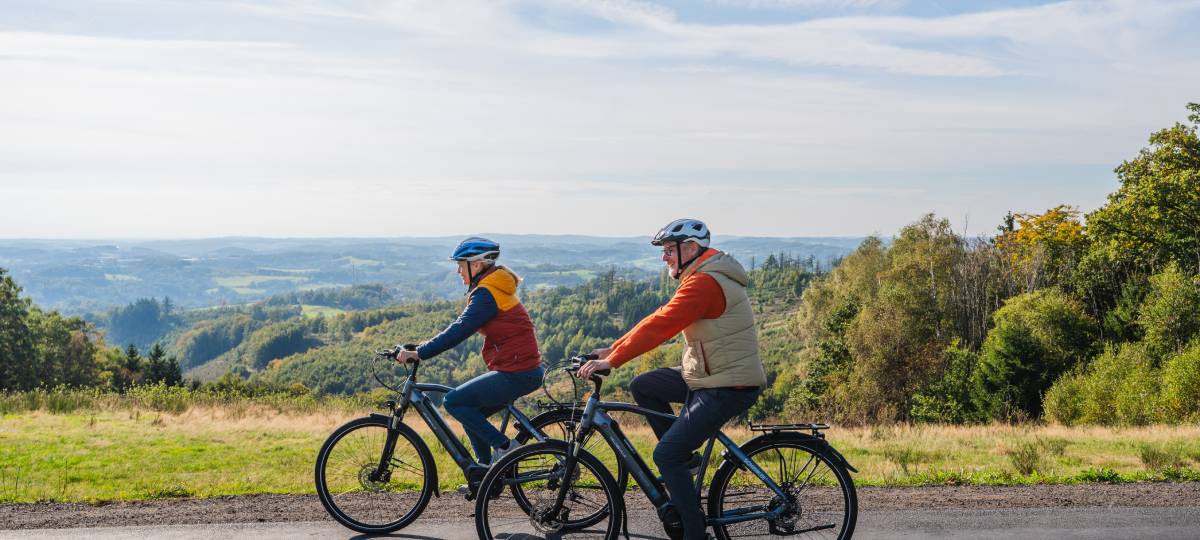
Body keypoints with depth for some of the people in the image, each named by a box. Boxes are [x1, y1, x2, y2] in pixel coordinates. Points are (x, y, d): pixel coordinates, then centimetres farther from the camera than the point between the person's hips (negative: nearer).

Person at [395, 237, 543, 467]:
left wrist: (419, 353, -19)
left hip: (516, 374, -10)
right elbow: (462, 326, 22)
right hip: (523, 371, 10)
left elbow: (459, 330, -21)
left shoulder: (487, 293, -14)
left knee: (454, 401, -6)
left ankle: (503, 445, -3)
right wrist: (423, 348, 18)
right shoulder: (494, 288, 17)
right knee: (470, 412, 16)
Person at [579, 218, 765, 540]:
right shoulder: (702, 278, 15)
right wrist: (614, 349, 11)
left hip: (728, 388, -10)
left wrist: (611, 360, -22)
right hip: (707, 378, 10)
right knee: (642, 387, 9)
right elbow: (661, 322, 16)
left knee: (666, 455, -9)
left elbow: (660, 325, -24)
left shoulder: (704, 283, -19)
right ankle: (684, 458, 14)